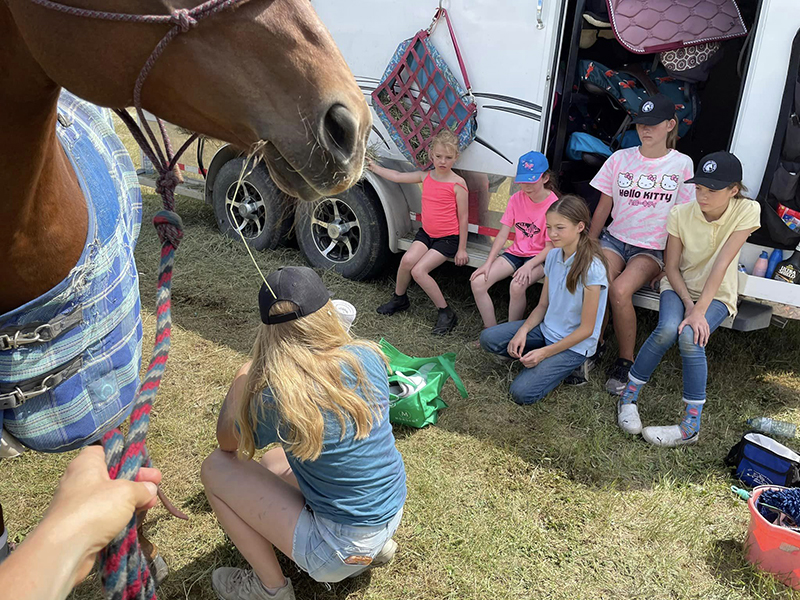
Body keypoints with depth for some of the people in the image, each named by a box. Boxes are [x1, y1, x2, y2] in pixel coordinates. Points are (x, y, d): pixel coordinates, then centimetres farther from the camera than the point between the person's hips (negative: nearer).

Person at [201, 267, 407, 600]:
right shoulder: (367, 359, -12)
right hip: (392, 513, 6)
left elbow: (227, 441, -1)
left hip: (341, 550, -6)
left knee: (215, 468, 1)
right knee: (272, 463, 26)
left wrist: (242, 380, 10)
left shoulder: (275, 398, -25)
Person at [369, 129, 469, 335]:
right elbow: (397, 177, 14)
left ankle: (446, 313, -8)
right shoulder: (425, 177, 4)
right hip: (426, 233, 5)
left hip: (448, 238, -5)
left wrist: (461, 249, -6)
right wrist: (373, 167, 20)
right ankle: (399, 299, 11)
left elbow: (463, 218, -8)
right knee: (407, 260, -17)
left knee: (419, 271, -19)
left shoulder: (457, 184, -12)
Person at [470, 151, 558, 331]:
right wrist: (488, 263, -11)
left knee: (517, 286, -35)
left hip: (539, 257, -5)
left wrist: (529, 265, -26)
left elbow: (550, 247, -11)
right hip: (515, 252, 5)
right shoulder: (516, 199, 0)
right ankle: (491, 330, -4)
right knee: (477, 281, -16)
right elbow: (502, 235, 0)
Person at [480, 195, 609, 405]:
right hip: (547, 329, 7)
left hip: (575, 345, -7)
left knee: (522, 393, -19)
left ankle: (567, 366, 5)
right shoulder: (553, 256, -1)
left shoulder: (591, 268, -23)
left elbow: (586, 329, -19)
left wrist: (545, 352, -20)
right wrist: (523, 331, -11)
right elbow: (543, 305, 7)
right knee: (488, 338, -7)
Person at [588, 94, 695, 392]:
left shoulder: (681, 164, 1)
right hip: (614, 239, 2)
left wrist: (669, 262, -5)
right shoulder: (620, 158, 6)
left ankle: (626, 361, -12)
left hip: (652, 249, -2)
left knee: (620, 290, -31)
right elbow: (603, 208, 10)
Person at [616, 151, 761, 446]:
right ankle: (629, 395, -14)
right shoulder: (681, 213, -13)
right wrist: (688, 303, -21)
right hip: (679, 287, 1)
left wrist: (699, 310, -28)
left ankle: (691, 426, -22)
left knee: (691, 337, -31)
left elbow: (721, 265, -23)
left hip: (717, 294, -1)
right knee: (667, 329, -32)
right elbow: (672, 267, -7)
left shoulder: (747, 211, -17)